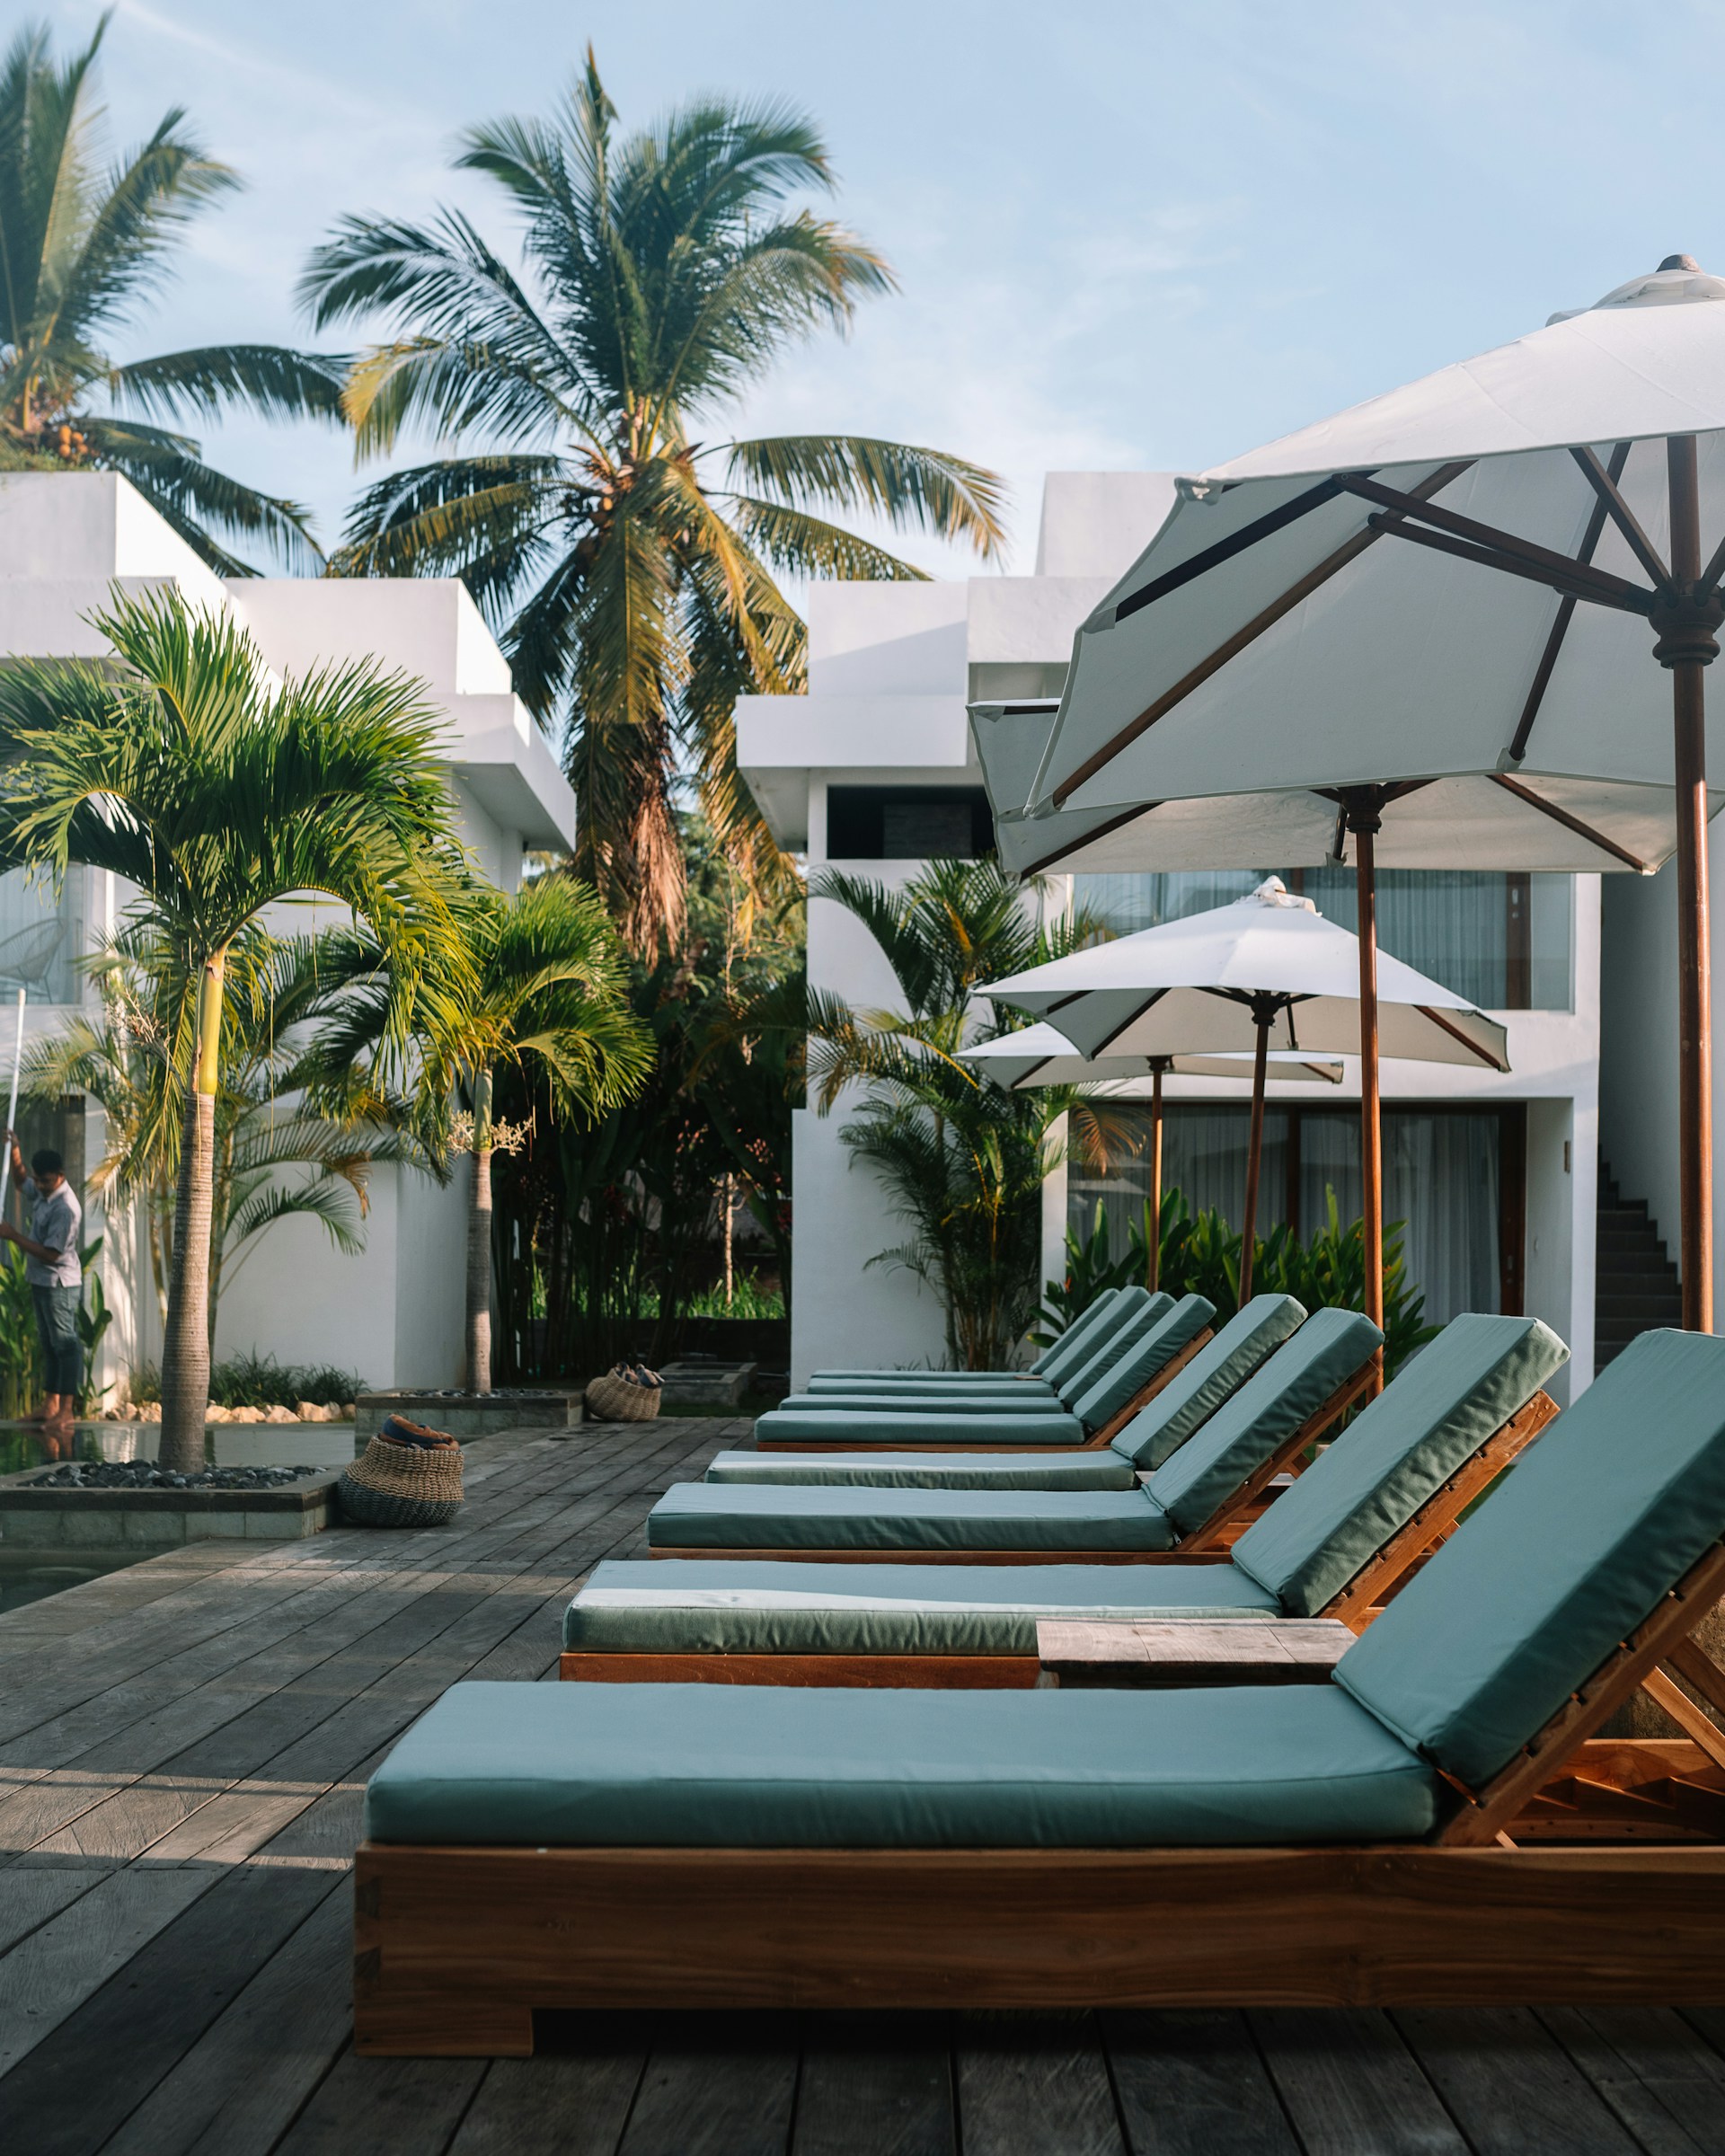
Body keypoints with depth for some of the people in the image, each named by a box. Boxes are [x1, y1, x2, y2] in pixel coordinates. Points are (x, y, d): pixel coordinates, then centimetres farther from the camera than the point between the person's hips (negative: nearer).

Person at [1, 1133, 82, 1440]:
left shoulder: (66, 1209, -23)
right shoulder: (42, 1191, 5)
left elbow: (50, 1253, -25)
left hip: (60, 1284, -10)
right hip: (41, 1282, 10)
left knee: (65, 1344, -6)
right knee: (49, 1343, 13)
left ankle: (66, 1410, -4)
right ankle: (51, 1405, 20)